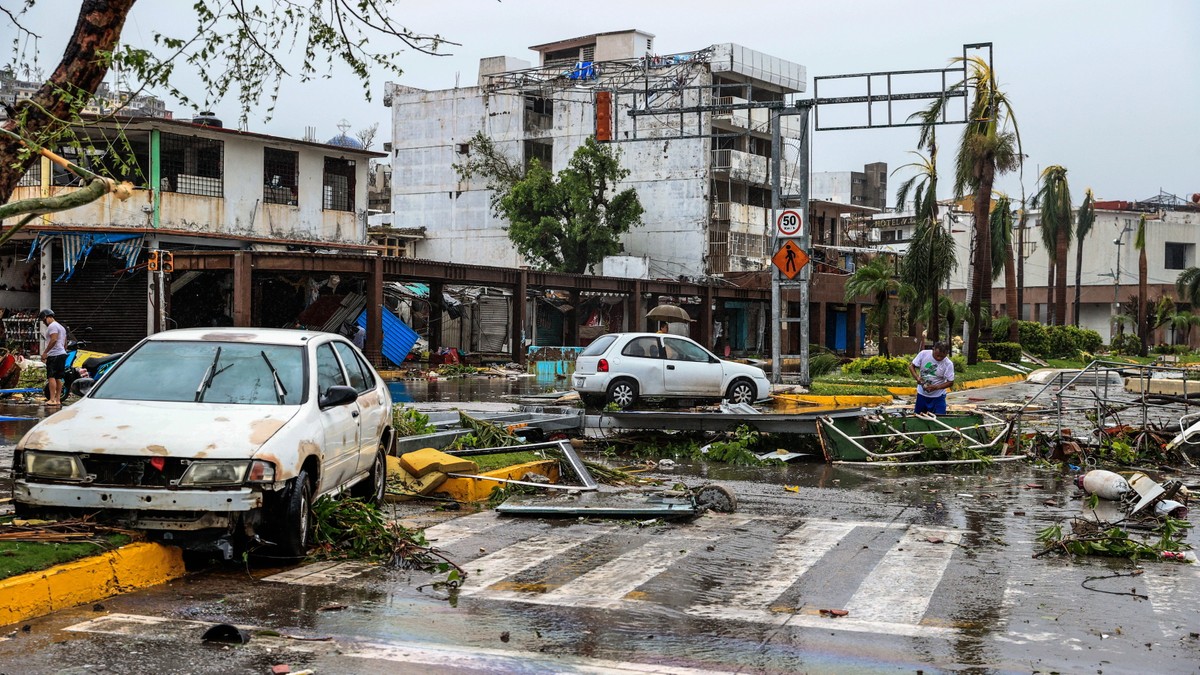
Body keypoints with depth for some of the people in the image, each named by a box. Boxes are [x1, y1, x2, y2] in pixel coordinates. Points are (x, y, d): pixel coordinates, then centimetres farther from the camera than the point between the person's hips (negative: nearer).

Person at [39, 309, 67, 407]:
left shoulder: (52, 326, -8)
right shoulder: (61, 327, 23)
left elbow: (54, 340, -21)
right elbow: (65, 344, 25)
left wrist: (45, 352, -19)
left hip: (54, 355, -10)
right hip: (62, 354, 10)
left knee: (51, 377, -13)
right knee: (58, 378, 10)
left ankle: (52, 399, -19)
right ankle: (58, 399, 11)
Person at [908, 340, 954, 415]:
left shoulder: (948, 364, -18)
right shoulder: (923, 354, -14)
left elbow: (950, 382, -13)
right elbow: (911, 366, -3)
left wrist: (936, 387, -28)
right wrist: (917, 377, -22)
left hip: (938, 396, -2)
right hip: (922, 394, 2)